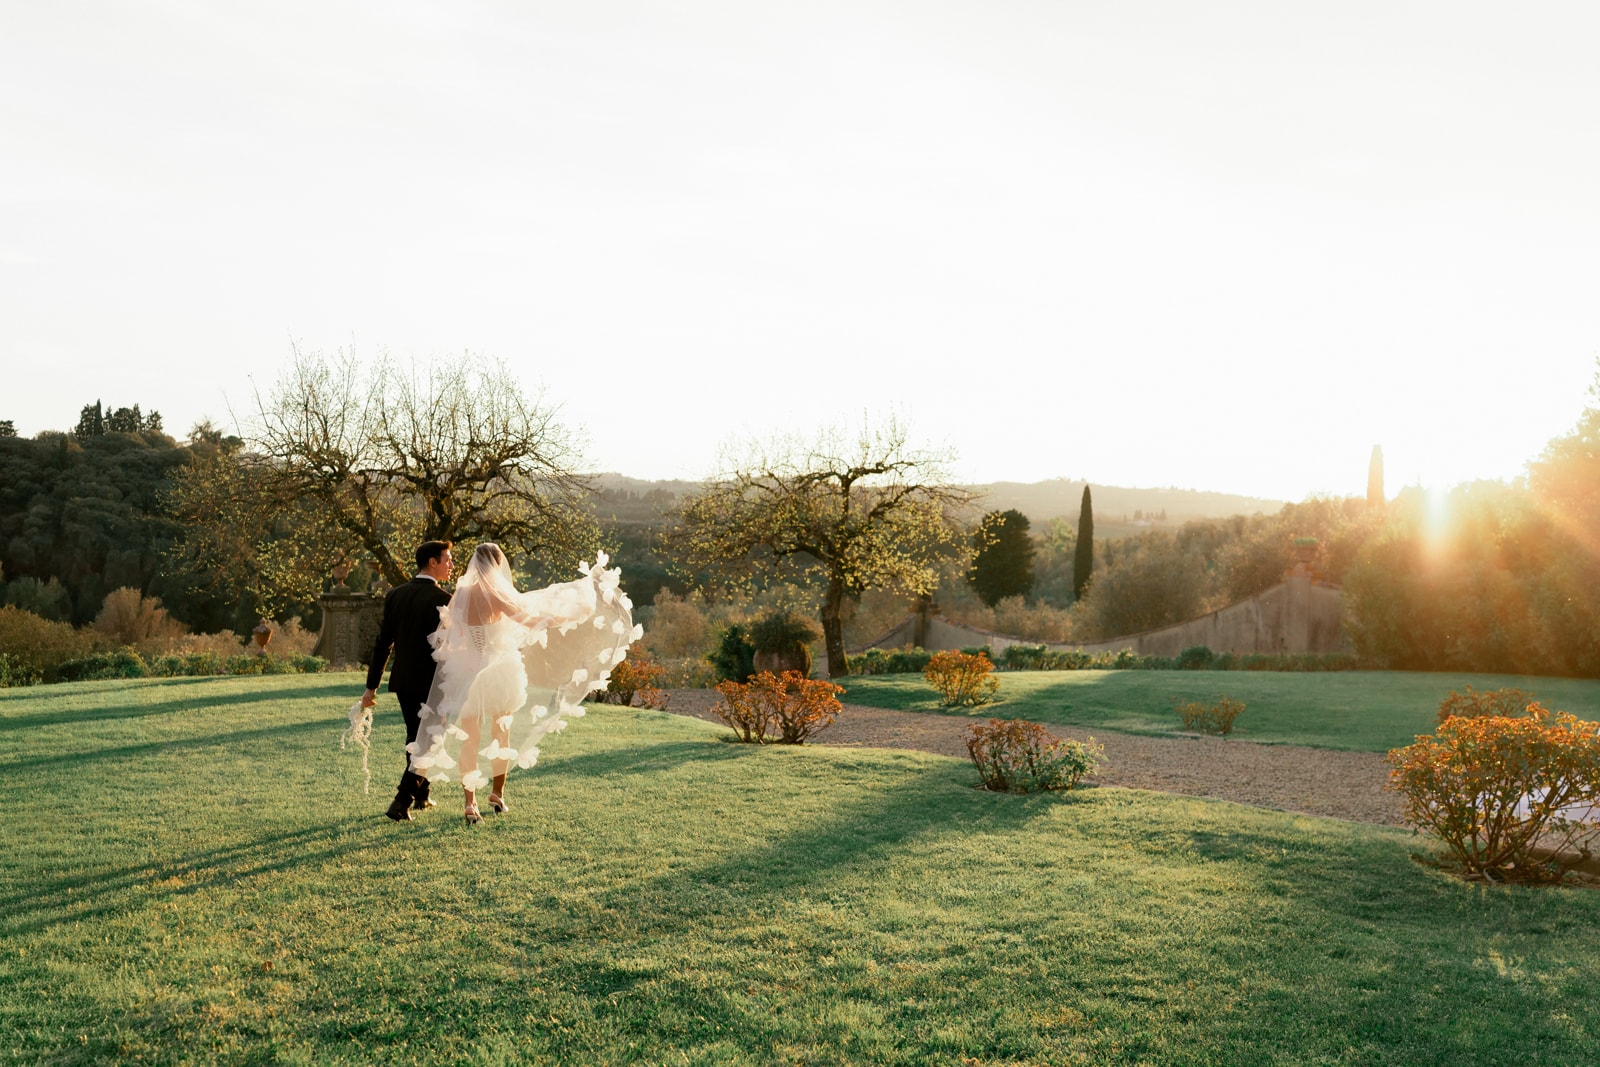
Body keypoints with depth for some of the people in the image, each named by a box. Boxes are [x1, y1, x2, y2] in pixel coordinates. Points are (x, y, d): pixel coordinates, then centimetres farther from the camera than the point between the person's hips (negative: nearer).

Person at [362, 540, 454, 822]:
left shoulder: (395, 595, 3)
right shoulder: (443, 600, -14)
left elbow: (383, 643, 3)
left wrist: (371, 686, 7)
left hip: (402, 681, 6)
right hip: (432, 683, -6)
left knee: (415, 739, 22)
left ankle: (420, 796, 33)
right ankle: (401, 802, -4)